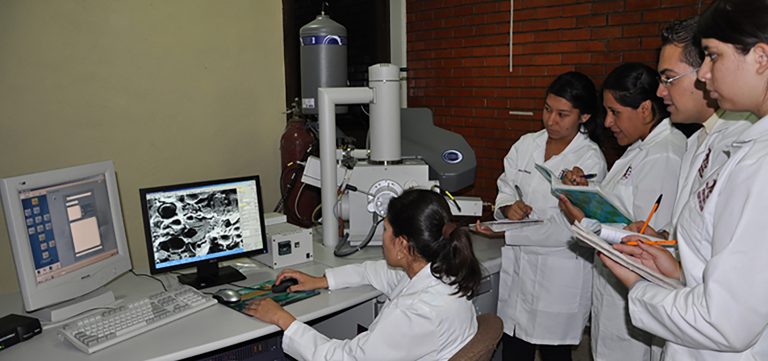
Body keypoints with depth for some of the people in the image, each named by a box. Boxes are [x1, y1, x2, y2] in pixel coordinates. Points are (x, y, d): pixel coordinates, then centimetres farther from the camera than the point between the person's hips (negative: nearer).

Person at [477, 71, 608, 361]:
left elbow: (564, 228, -17)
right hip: (516, 267, 4)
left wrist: (503, 233, -23)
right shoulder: (526, 144, 4)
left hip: (558, 277, -4)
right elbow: (505, 187, 8)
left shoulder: (591, 160, -12)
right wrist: (508, 206, -17)